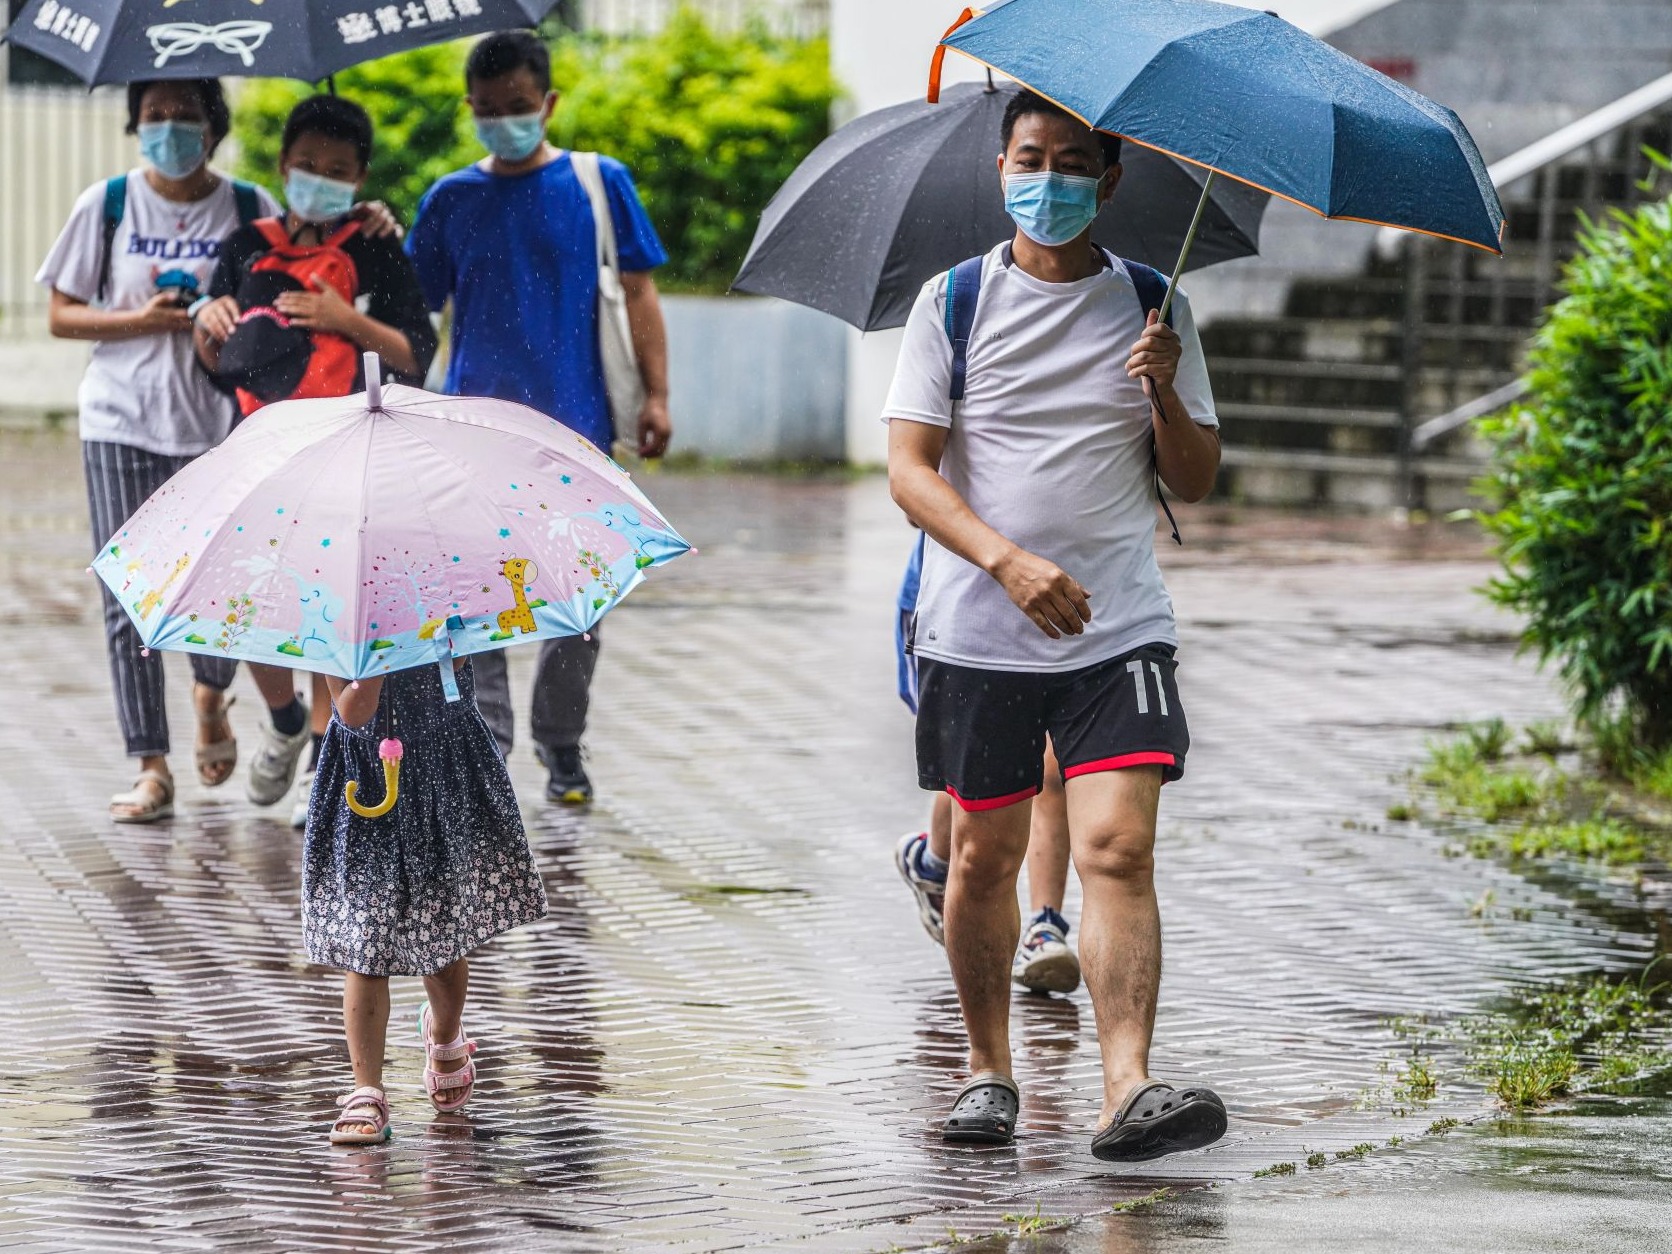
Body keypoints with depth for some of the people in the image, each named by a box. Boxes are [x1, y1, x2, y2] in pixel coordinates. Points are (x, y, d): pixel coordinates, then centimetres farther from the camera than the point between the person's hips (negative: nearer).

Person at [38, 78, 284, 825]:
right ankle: (151, 769, 1)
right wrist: (143, 321, -10)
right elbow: (62, 316, 5)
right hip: (121, 426, 1)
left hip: (219, 426, -1)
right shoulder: (107, 206, 4)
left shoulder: (249, 210, 3)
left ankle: (210, 698, 29)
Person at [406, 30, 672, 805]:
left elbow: (637, 291, 5)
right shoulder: (451, 201, 9)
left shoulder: (599, 184, 5)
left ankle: (563, 747, 20)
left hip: (575, 421, 0)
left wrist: (655, 395, -3)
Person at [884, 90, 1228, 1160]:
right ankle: (989, 1068, 26)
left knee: (1118, 845, -15)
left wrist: (1166, 395, -13)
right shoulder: (953, 303, 3)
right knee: (986, 853, 8)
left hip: (1120, 631, 0)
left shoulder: (1153, 309, 6)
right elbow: (910, 471, -5)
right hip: (978, 630, 0)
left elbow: (1197, 483, 8)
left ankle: (1129, 1089, -23)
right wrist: (1008, 561, -20)